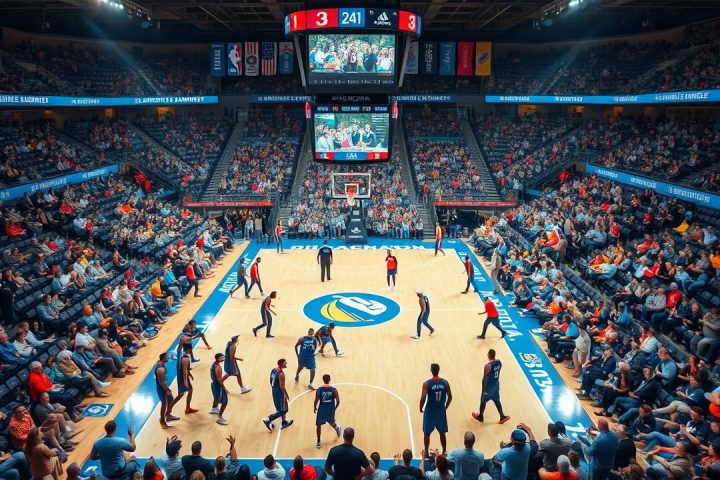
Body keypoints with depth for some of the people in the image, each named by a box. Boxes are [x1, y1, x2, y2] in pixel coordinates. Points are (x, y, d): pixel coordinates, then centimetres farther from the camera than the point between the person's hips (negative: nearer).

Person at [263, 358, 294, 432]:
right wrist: (287, 396, -13)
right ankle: (268, 419, 1)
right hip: (280, 393, -9)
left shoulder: (273, 370, 2)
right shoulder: (281, 374, -24)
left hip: (274, 392, 9)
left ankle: (284, 422, 35)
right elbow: (282, 387, -23)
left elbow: (271, 382, 12)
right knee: (282, 410, 4)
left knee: (282, 408, 23)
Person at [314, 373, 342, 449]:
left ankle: (318, 442, 23)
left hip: (322, 410, -1)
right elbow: (338, 401, -7)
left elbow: (316, 401, -9)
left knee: (318, 425, 18)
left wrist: (315, 408, 11)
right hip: (331, 410, 1)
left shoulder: (319, 390, -14)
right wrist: (334, 408, 12)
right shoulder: (334, 390, -11)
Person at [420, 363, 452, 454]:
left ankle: (426, 452, 26)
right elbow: (450, 397, -1)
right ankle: (444, 452, 31)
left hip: (430, 412, -3)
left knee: (427, 433, 15)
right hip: (441, 411, 3)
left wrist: (421, 409, -2)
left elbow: (423, 398, -20)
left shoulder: (426, 383, -18)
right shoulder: (445, 382, -8)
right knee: (442, 433, 19)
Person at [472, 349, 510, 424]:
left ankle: (480, 416, 32)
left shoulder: (488, 366, -30)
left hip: (489, 386, -6)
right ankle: (502, 417, 27)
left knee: (483, 401, 14)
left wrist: (484, 389, -11)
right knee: (497, 400, 22)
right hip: (496, 385, 6)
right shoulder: (499, 362, -7)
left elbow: (485, 378, -22)